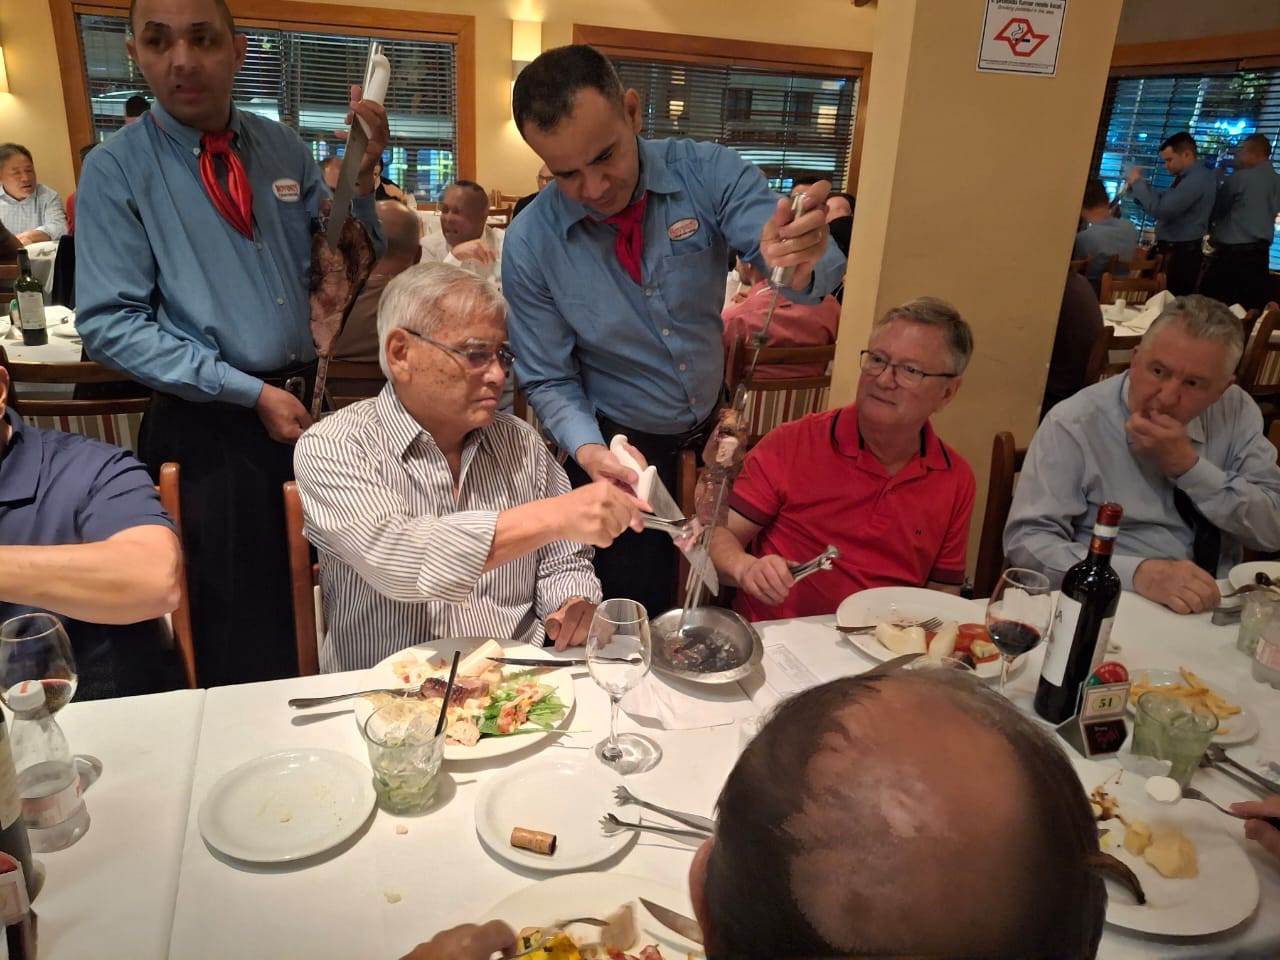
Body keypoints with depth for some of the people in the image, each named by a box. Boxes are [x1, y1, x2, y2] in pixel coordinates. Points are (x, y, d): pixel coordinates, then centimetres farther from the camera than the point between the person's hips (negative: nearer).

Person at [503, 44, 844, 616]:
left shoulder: (708, 173, -16)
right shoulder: (529, 246, -17)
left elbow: (812, 274, -27)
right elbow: (549, 381, -8)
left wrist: (800, 262, -51)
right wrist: (586, 450, -27)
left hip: (717, 426, 2)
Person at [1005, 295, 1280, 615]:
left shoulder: (1237, 411, 1)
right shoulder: (1074, 424, -12)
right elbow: (1027, 541, -19)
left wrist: (1189, 466, -15)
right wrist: (1139, 573, -31)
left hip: (1216, 609, 4)